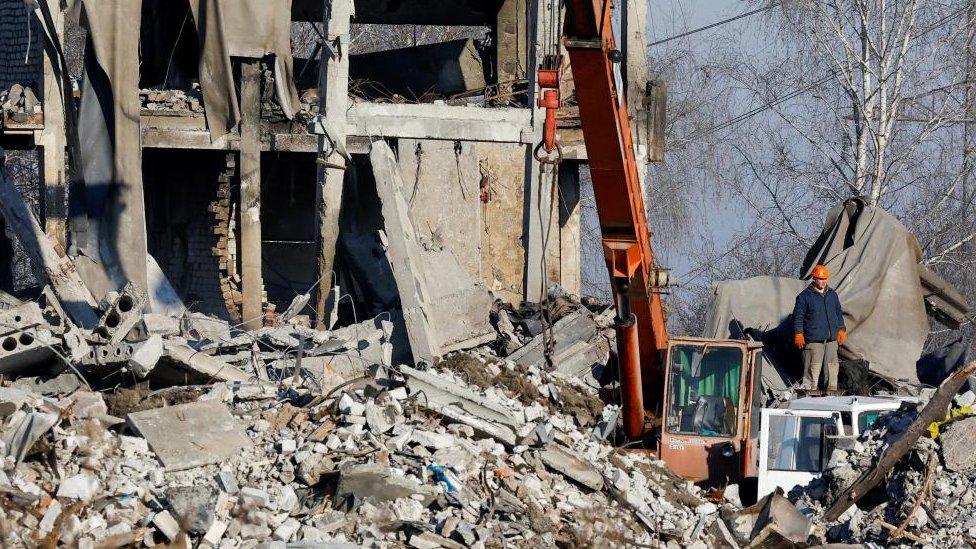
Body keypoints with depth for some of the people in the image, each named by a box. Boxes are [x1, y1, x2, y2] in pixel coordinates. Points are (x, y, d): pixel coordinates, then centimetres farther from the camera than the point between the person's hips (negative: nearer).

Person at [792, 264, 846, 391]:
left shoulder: (832, 295, 15)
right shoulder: (805, 296, -2)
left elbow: (839, 313, 24)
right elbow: (798, 316, -2)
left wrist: (841, 330, 17)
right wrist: (798, 334, -8)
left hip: (831, 338, 6)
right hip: (813, 340, -5)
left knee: (832, 366, 7)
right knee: (813, 367, -9)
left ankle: (832, 391, 14)